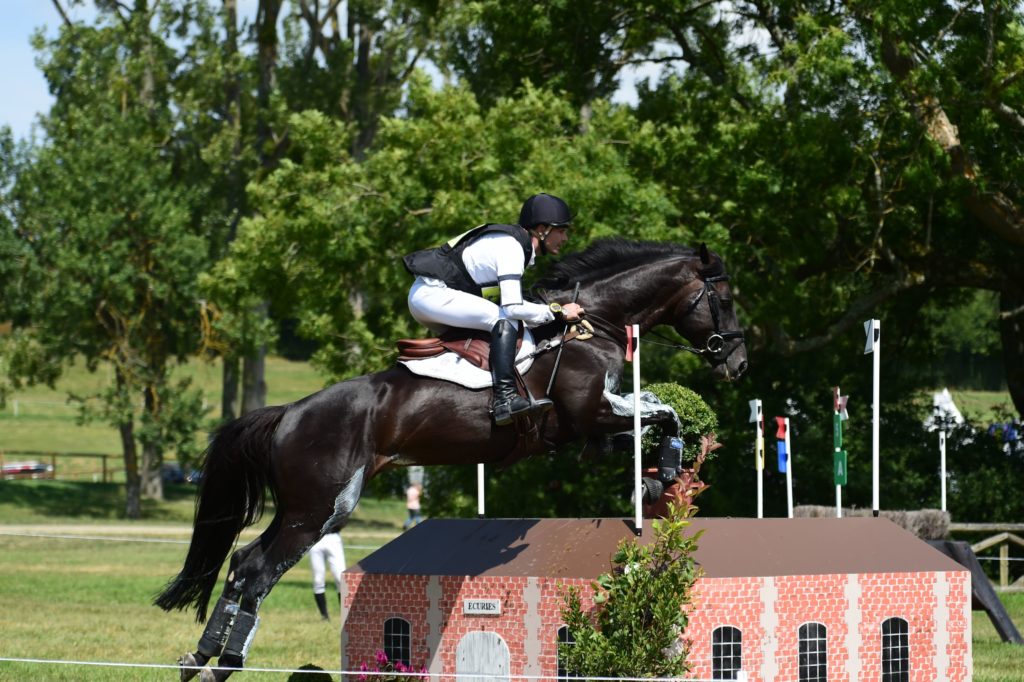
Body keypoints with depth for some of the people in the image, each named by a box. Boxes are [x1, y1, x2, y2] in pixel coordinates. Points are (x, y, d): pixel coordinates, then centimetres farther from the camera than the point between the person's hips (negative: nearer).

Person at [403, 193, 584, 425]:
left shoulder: (514, 243, 14)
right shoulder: (511, 247, -16)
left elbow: (509, 304, 20)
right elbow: (513, 308, -23)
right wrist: (558, 312, -13)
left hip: (424, 295, 11)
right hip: (432, 294, -11)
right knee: (504, 320, -21)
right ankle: (505, 398, -33)